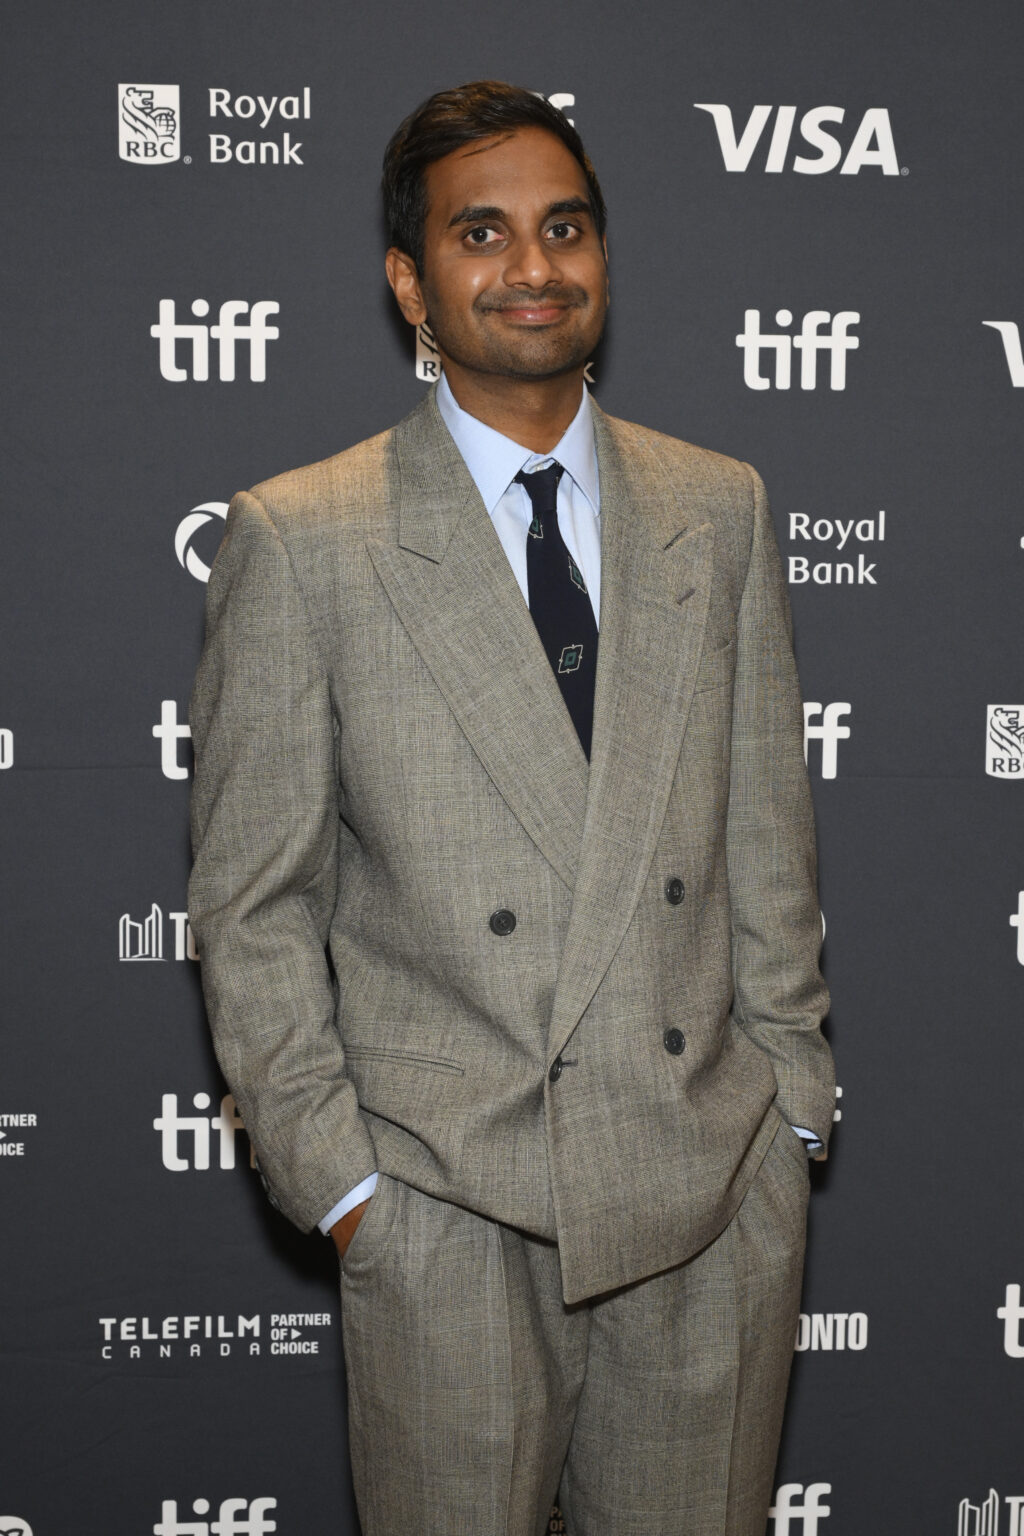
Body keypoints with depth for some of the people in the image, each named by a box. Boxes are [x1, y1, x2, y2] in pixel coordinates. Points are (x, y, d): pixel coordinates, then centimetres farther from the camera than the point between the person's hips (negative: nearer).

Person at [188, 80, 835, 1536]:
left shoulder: (720, 510, 5)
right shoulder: (299, 541, -6)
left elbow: (766, 828, 9)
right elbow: (250, 901, -3)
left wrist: (791, 1098, 8)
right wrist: (331, 1172, -6)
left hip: (719, 1193, 3)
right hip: (447, 1210, -3)